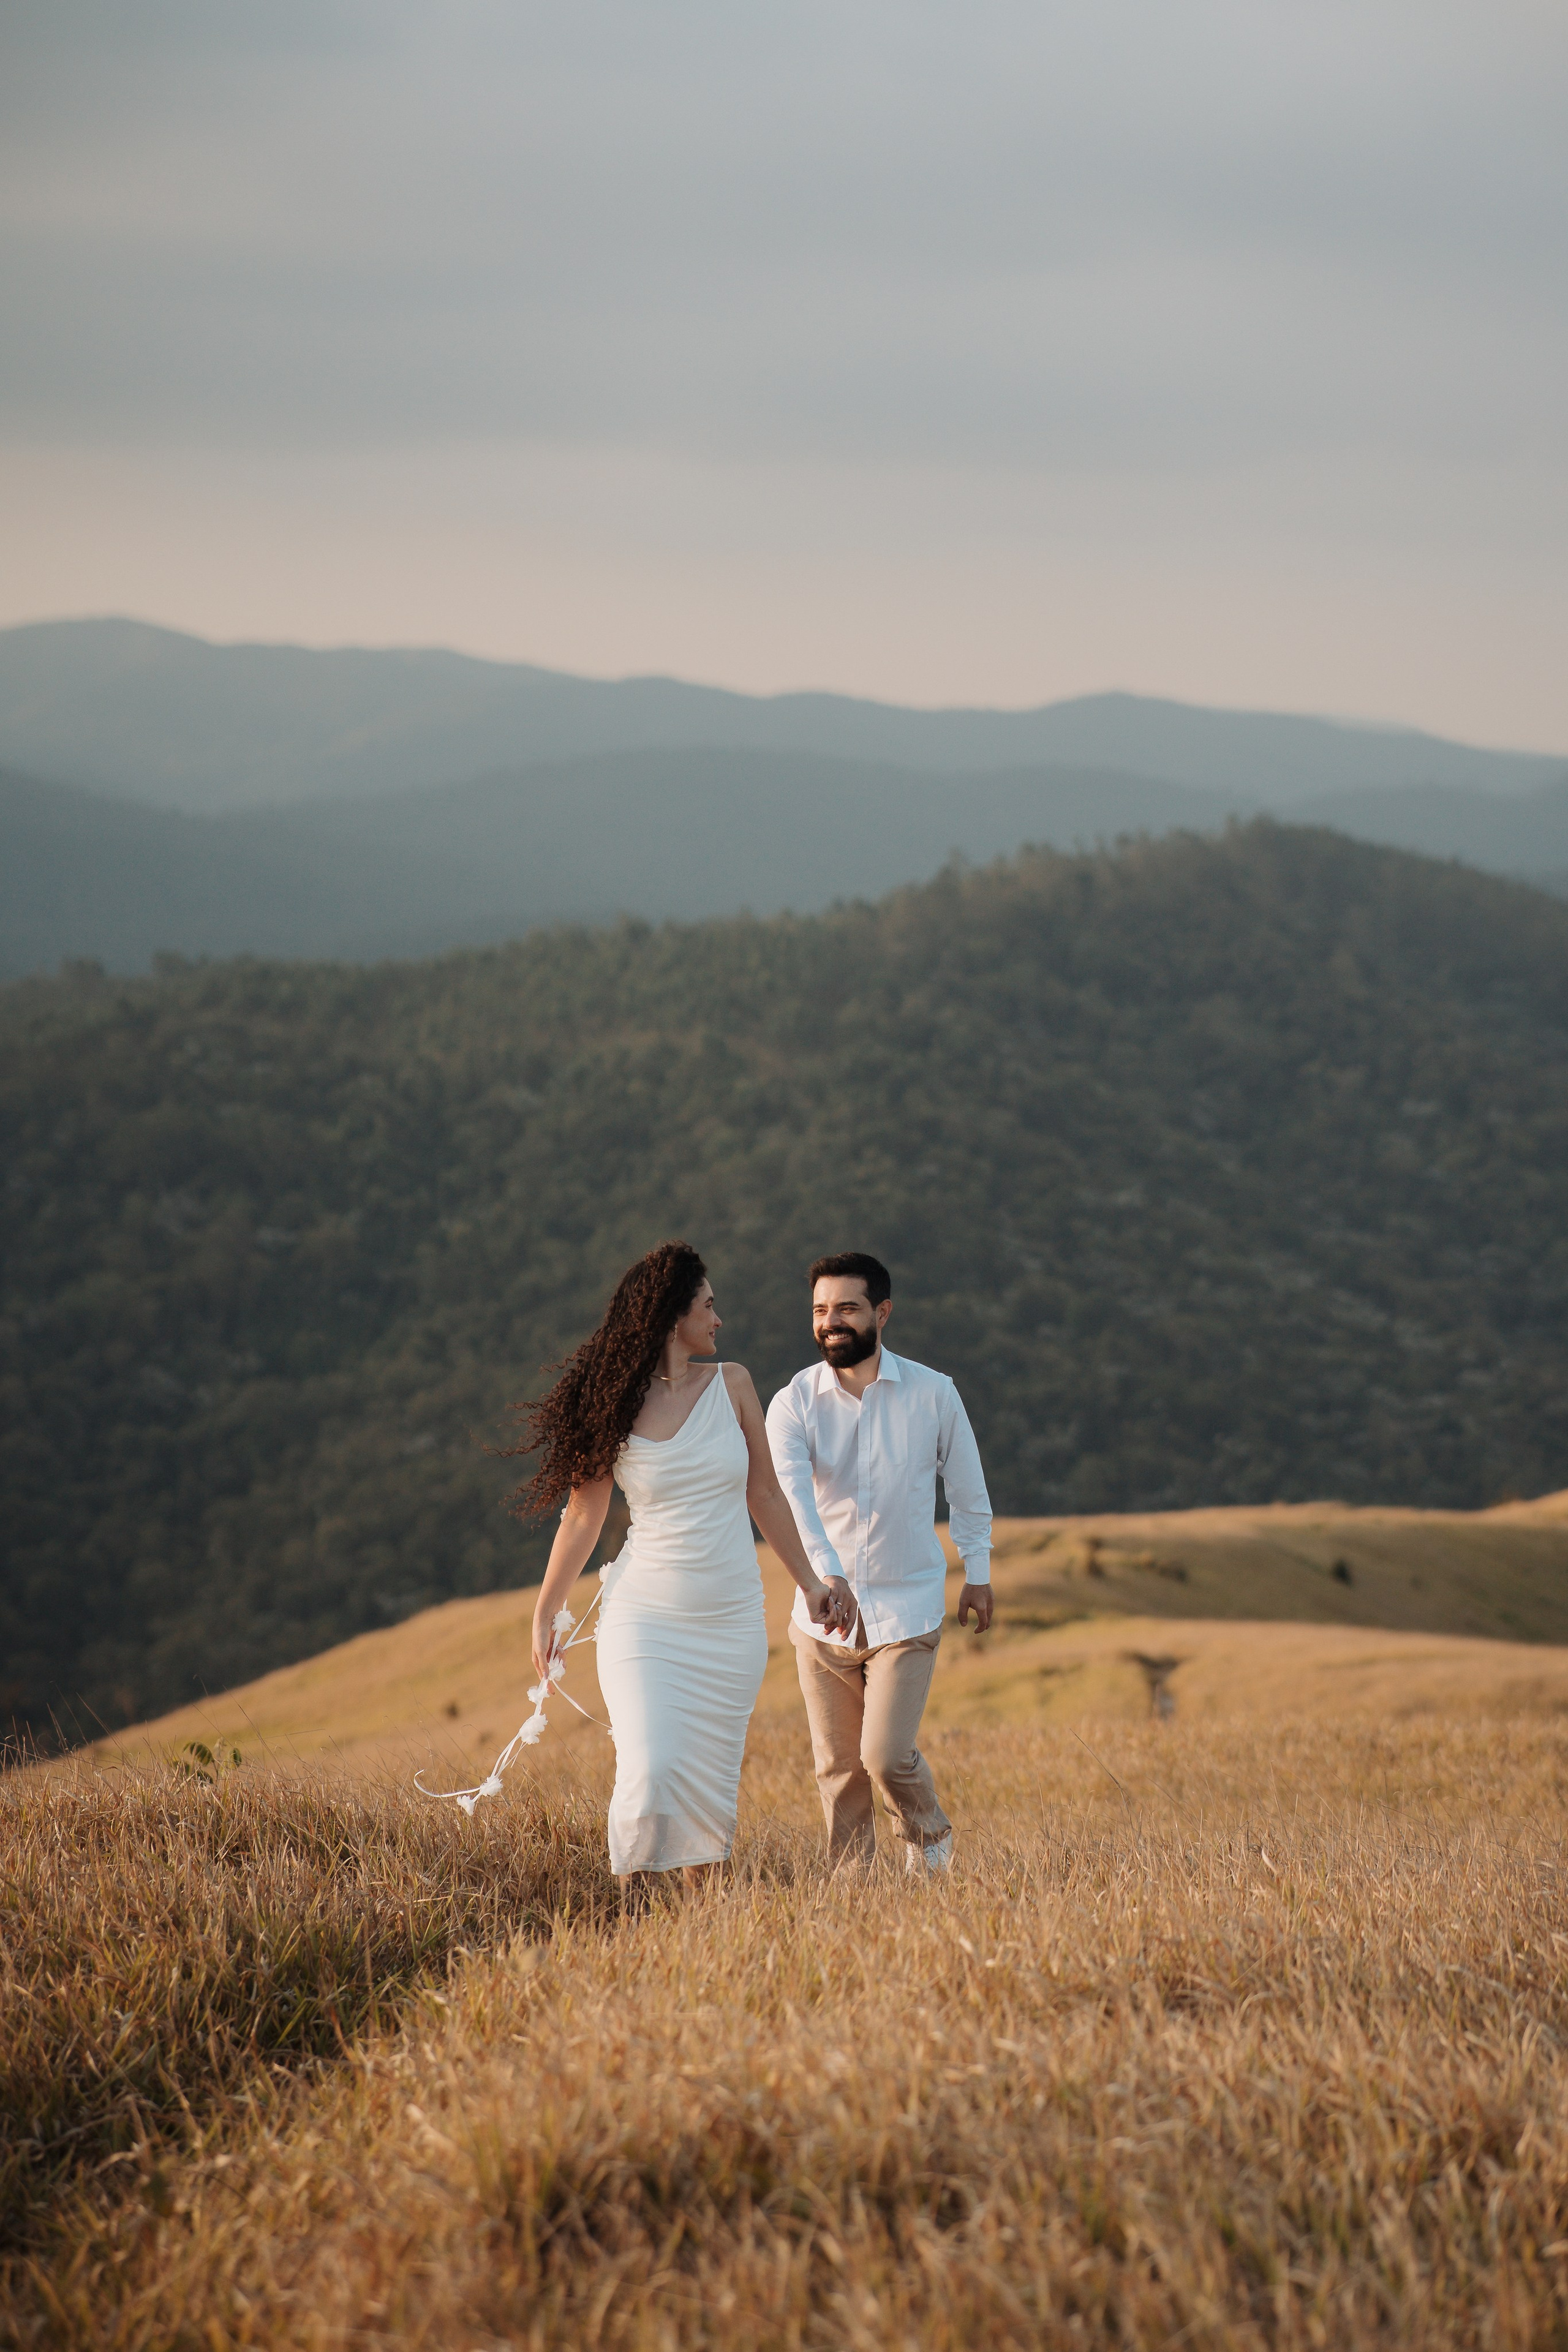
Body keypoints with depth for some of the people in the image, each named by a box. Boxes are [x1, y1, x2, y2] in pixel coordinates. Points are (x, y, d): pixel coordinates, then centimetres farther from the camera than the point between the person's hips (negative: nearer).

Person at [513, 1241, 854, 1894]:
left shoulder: (730, 1385, 4)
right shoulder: (614, 1407, -4)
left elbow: (764, 1495, 13)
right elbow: (582, 1517, 4)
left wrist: (810, 1582, 14)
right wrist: (544, 1615, 8)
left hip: (731, 1620, 3)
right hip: (644, 1616, -3)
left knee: (712, 1786, 4)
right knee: (651, 1772, -17)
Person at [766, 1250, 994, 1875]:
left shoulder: (932, 1394, -5)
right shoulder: (793, 1404, -7)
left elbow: (966, 1487, 11)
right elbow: (792, 1498, -23)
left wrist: (977, 1571, 17)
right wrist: (827, 1575, -39)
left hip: (907, 1608, -1)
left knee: (887, 1755, -10)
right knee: (837, 1769, 6)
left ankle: (930, 1841, 20)